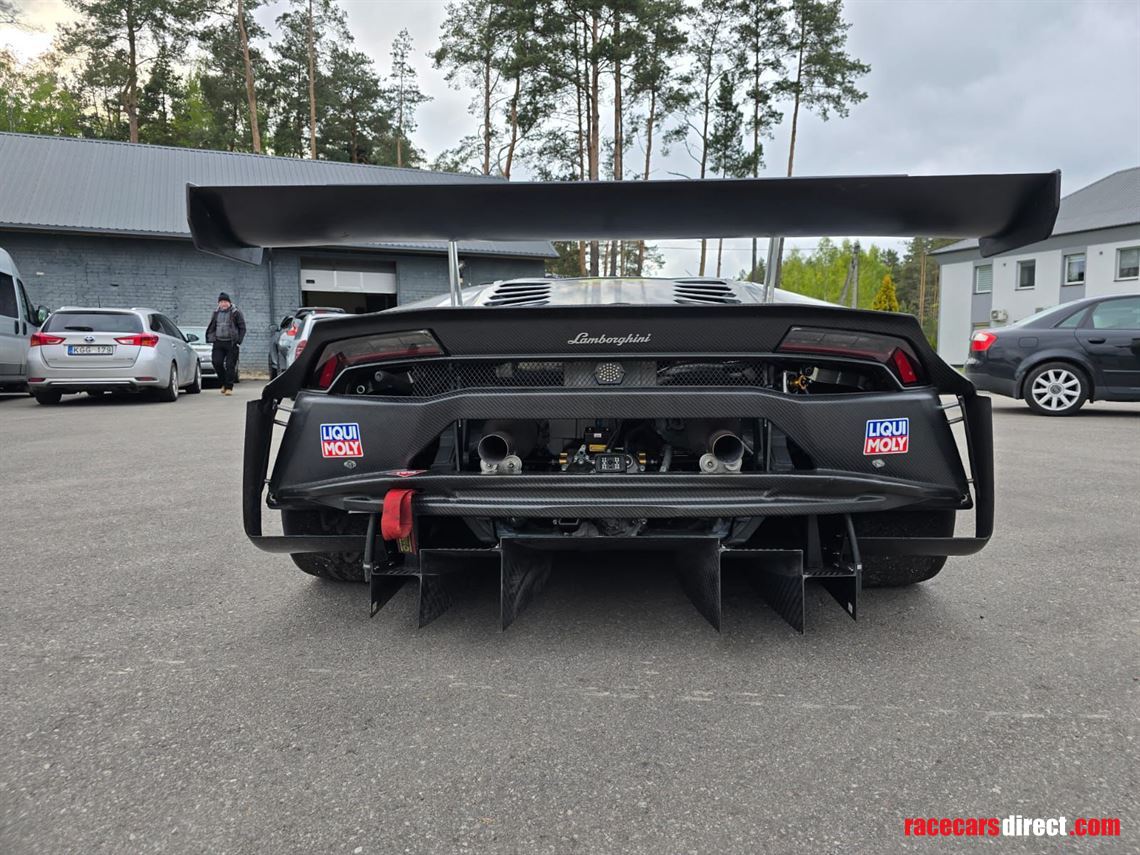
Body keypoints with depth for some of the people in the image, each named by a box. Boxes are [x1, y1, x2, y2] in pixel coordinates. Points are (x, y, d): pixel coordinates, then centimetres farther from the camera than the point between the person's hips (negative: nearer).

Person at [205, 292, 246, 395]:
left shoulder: (236, 312, -2)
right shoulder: (216, 313, 12)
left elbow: (242, 328, -2)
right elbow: (211, 328, 21)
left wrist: (238, 341, -9)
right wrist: (211, 339, 9)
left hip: (232, 343, -4)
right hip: (218, 342, 4)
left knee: (230, 365, -4)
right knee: (216, 362, -7)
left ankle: (229, 387, 4)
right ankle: (224, 383, 13)